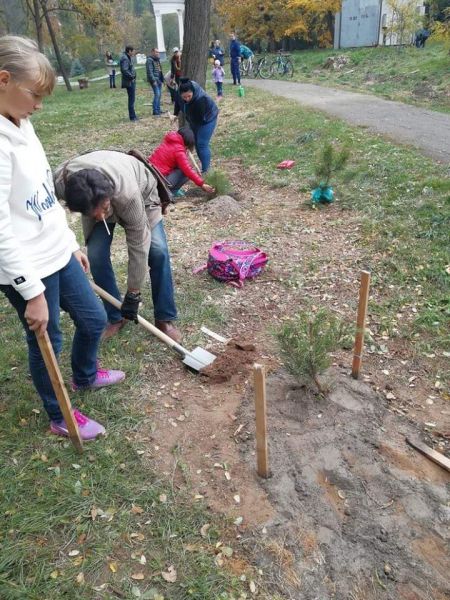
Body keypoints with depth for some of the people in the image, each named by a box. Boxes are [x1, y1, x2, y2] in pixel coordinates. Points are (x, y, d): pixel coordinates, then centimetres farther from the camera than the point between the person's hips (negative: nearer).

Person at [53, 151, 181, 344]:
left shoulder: (128, 193, -45)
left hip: (141, 191, -2)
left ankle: (164, 318, -4)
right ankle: (115, 318, 5)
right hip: (93, 199, 3)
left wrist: (133, 294, -27)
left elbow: (138, 245, -34)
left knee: (158, 250, -18)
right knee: (96, 256, -14)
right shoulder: (60, 182, -38)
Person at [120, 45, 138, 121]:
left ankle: (133, 116, 22)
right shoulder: (125, 59, -16)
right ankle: (132, 117, -2)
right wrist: (131, 76, -18)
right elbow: (124, 70, -26)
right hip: (129, 82, -10)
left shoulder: (128, 58, 14)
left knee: (132, 99, 15)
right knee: (131, 99, -6)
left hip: (132, 81, 10)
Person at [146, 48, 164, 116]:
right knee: (157, 94, -14)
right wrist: (153, 80, -22)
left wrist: (162, 79, 17)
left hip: (159, 80, 9)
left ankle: (158, 110, 18)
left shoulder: (157, 60, 18)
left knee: (159, 95, 10)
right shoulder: (149, 60, -10)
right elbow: (150, 71, -17)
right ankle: (155, 112, -13)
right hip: (154, 80, -9)